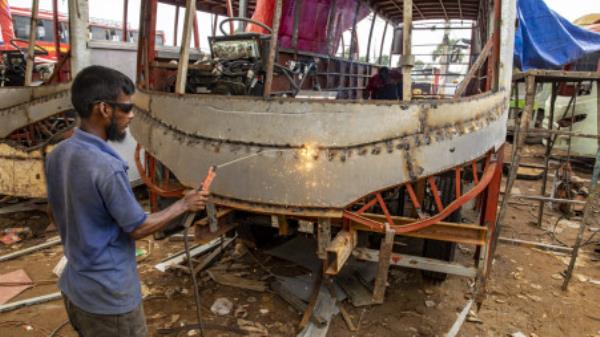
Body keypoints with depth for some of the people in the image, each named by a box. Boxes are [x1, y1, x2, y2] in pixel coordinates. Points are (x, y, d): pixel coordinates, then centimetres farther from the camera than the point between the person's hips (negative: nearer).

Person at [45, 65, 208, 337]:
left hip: (74, 286, 8)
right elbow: (138, 228, -19)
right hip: (109, 296, -8)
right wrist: (184, 205, -7)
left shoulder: (57, 155, -3)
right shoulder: (107, 167, -30)